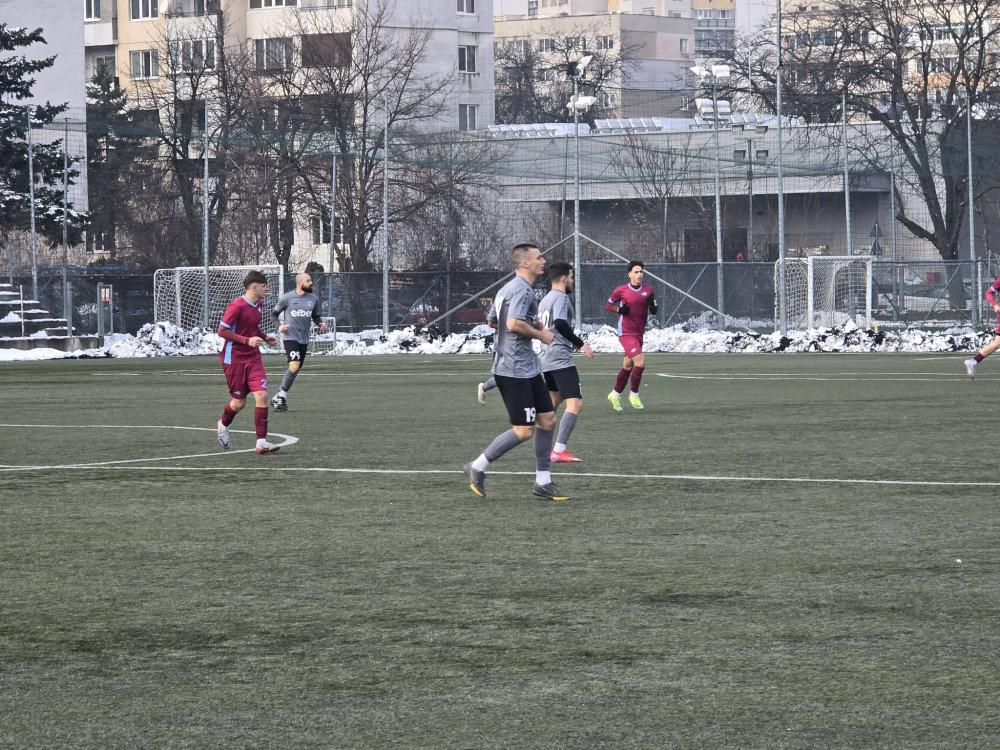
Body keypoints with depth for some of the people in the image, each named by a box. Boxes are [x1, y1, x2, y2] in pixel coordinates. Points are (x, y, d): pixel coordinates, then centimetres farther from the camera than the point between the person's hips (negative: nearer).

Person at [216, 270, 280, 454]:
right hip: (234, 359, -6)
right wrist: (247, 340, -24)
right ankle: (223, 425, 38)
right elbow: (222, 331, -17)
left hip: (253, 358, 6)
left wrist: (265, 337, 6)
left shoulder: (258, 304, 8)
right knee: (239, 402, 4)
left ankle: (261, 442, -10)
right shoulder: (237, 306, -17)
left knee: (261, 395, -11)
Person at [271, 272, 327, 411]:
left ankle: (279, 397, 21)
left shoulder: (314, 299, 8)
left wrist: (321, 324, 1)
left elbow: (316, 316, 22)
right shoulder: (287, 298, -3)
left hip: (304, 339, 5)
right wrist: (279, 326, -10)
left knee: (295, 370, 8)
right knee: (294, 366, -21)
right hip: (290, 337, -5)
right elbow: (274, 313, 7)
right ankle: (281, 397, -9)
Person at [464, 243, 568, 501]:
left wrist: (534, 325, 18)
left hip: (527, 369, 11)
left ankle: (543, 481, 14)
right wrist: (540, 334, -13)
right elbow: (514, 324, -28)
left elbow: (497, 321, 28)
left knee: (547, 419, 10)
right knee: (524, 430, -8)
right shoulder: (522, 289, -16)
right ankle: (477, 467, 3)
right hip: (515, 371, -11)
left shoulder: (510, 288, 17)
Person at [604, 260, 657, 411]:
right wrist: (618, 309, -15)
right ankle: (634, 395, -4)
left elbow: (652, 310, 15)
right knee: (640, 361, -19)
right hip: (626, 333, -6)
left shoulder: (648, 290, 4)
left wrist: (653, 307, -9)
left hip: (639, 333, 6)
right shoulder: (621, 290, -7)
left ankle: (615, 394, 33)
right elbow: (607, 304, 5)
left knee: (628, 366, 15)